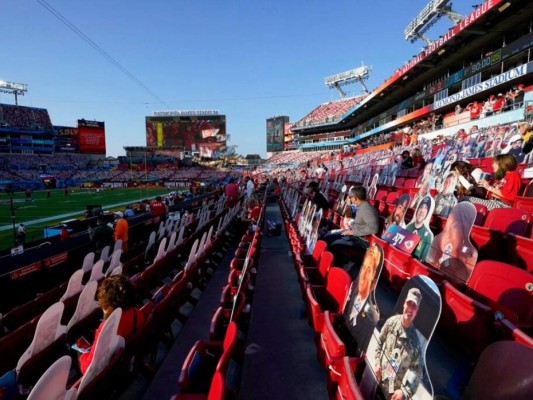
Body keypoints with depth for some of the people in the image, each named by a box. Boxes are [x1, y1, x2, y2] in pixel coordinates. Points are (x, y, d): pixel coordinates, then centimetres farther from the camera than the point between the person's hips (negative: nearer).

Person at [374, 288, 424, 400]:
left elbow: (418, 373, -10)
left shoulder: (416, 342, -15)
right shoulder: (391, 322, -9)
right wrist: (377, 362, -2)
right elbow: (380, 341, 7)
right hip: (377, 379, 2)